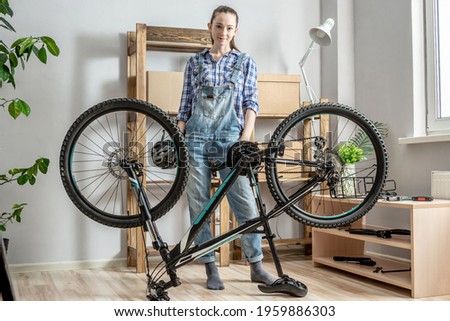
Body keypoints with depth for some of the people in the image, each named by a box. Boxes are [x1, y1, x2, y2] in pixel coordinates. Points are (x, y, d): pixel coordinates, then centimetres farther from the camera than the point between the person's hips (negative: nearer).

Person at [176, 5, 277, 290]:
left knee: (246, 204, -5)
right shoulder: (195, 63, 13)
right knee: (199, 206, 2)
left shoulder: (246, 62, 11)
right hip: (196, 139, 2)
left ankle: (257, 266, 9)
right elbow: (185, 106, 13)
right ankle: (211, 269, 13)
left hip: (230, 139, -1)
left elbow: (251, 104, 5)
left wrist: (245, 138, -8)